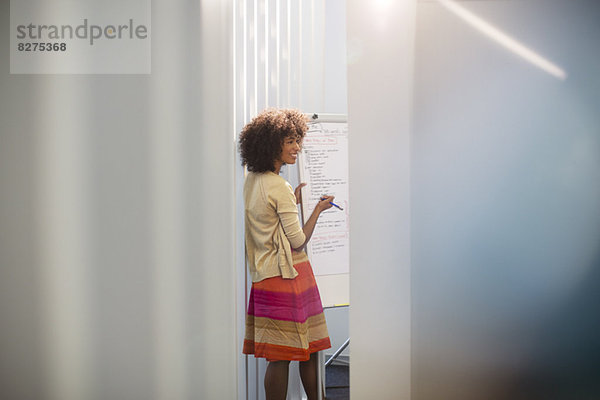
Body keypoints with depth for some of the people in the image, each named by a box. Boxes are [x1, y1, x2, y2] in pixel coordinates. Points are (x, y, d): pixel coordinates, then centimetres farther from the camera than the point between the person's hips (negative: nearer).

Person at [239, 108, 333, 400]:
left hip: (263, 276, 9)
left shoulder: (251, 181, 12)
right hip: (287, 276, -9)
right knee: (283, 356, -3)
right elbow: (298, 241, -11)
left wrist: (293, 201, 23)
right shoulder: (279, 187, -15)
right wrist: (318, 209, 0)